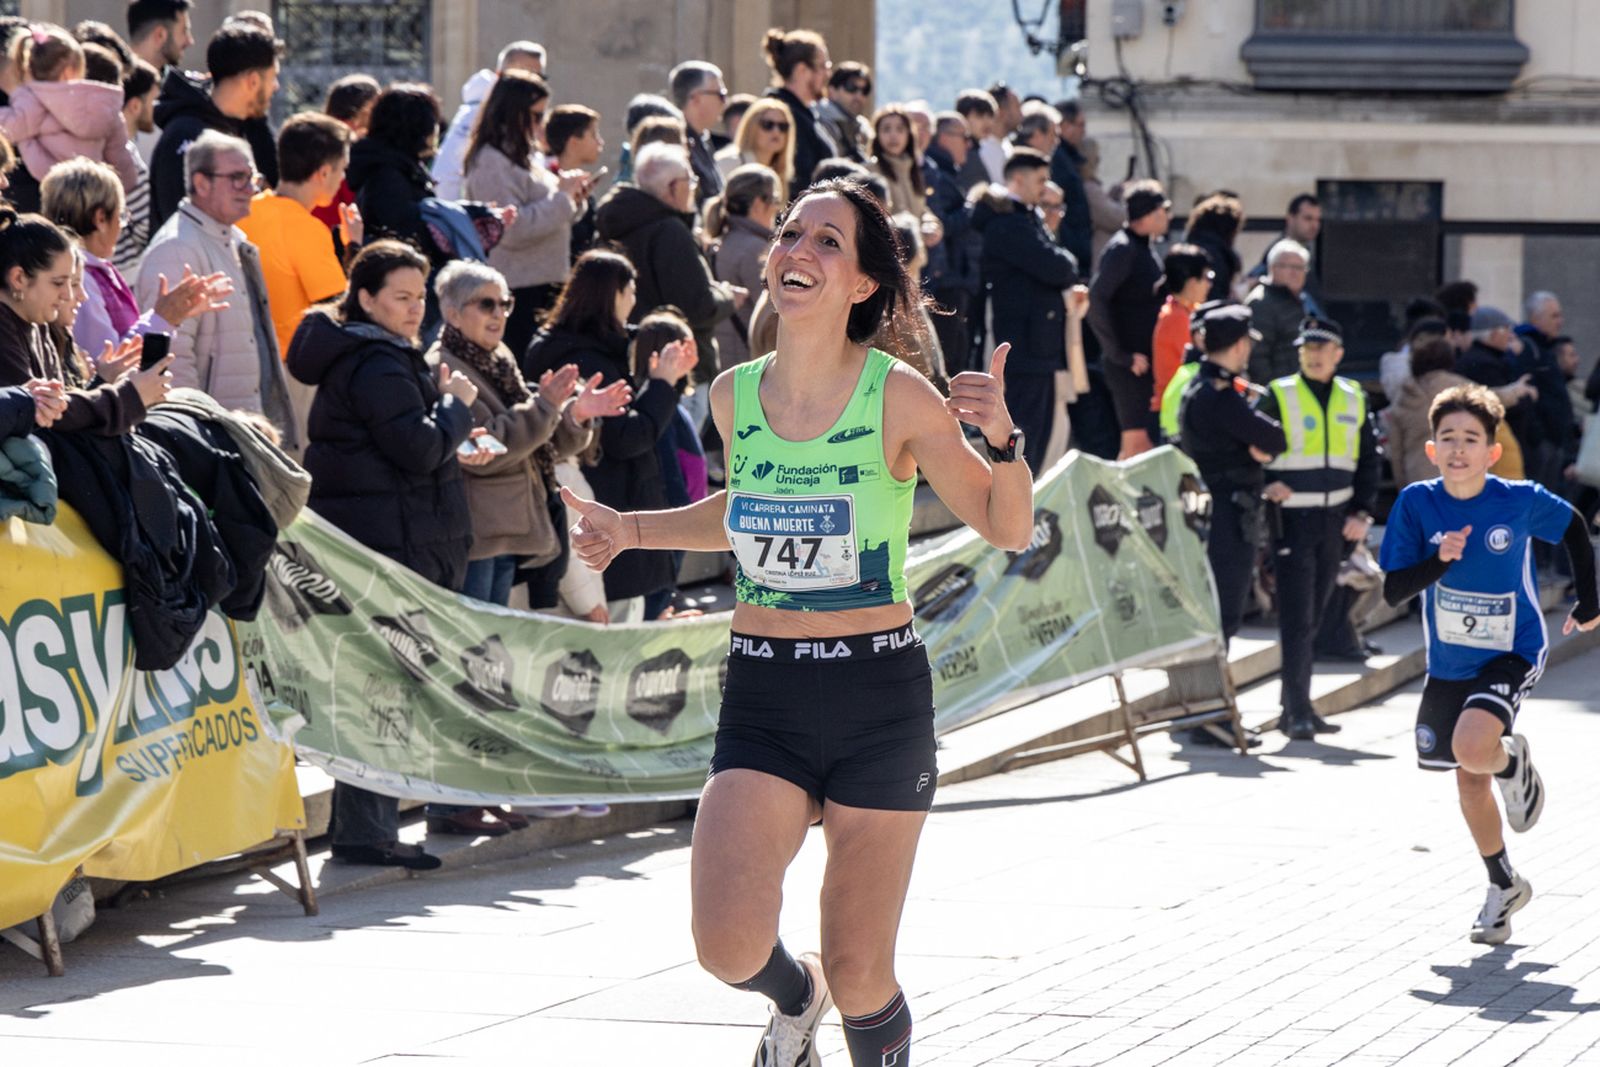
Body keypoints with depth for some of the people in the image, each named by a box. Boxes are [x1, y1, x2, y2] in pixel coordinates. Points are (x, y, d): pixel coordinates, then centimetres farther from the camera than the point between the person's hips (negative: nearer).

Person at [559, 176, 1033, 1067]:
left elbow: (1009, 530, -5)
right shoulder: (735, 395, 3)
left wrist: (1002, 440, -23)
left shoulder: (899, 397, -9)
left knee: (860, 978, 0)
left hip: (879, 692, -3)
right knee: (730, 948, -15)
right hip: (764, 698, 3)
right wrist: (633, 531, 14)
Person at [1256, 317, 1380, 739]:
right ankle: (1297, 712, -9)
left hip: (1335, 523, 5)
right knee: (1296, 619, -9)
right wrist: (1265, 488, -18)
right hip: (1292, 521, -5)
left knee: (1313, 618, 11)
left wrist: (1362, 513, 4)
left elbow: (1370, 461, 14)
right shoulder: (1278, 396, -3)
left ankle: (1296, 707, 18)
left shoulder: (1354, 399, 10)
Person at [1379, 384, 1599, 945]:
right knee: (1469, 783, 13)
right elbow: (1392, 590, -12)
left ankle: (1513, 761, 10)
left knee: (1472, 749, -28)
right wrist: (1438, 560, -29)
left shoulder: (1522, 501, -16)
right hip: (1448, 661, 4)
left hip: (1512, 652, -4)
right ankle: (1504, 887, 36)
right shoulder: (1417, 504, -12)